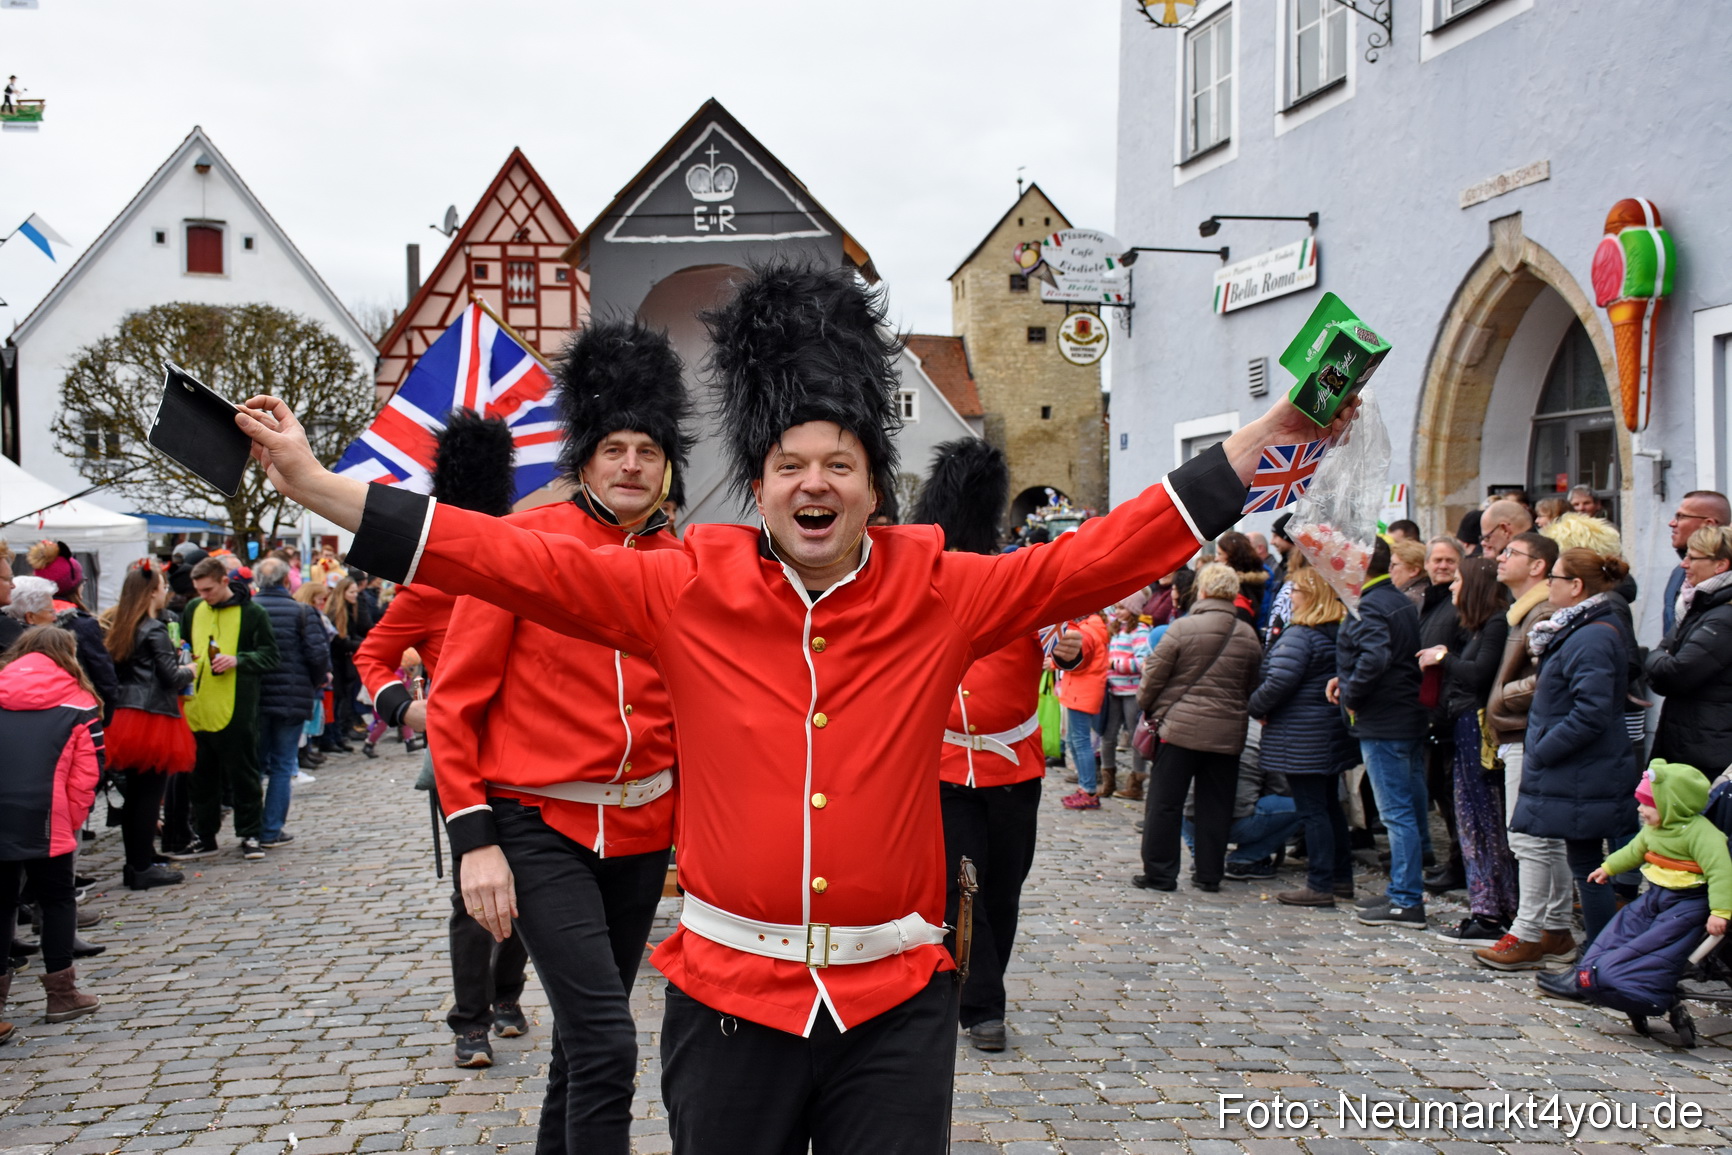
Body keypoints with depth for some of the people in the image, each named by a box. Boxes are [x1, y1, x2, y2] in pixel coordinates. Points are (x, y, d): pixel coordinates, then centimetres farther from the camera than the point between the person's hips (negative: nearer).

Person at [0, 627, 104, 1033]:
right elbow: (87, 772, 0)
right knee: (57, 900, 13)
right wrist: (70, 821, 9)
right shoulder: (77, 701, 5)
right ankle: (61, 994, 17)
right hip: (44, 820, -3)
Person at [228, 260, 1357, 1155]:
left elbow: (1109, 552, 1)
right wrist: (315, 484, -9)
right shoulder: (688, 593, -2)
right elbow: (510, 560, -4)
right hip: (730, 1002, 0)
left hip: (896, 1008, 0)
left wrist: (1268, 439, -1)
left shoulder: (941, 596, -1)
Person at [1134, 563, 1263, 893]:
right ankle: (1209, 874, 15)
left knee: (1165, 802, 4)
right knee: (1215, 805, 11)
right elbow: (1253, 687, 12)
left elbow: (1154, 676, -5)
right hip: (1228, 733, 4)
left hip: (1180, 727, -4)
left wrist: (1148, 707, 12)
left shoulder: (1182, 628, -10)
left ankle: (1159, 873, 5)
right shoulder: (1249, 636, 4)